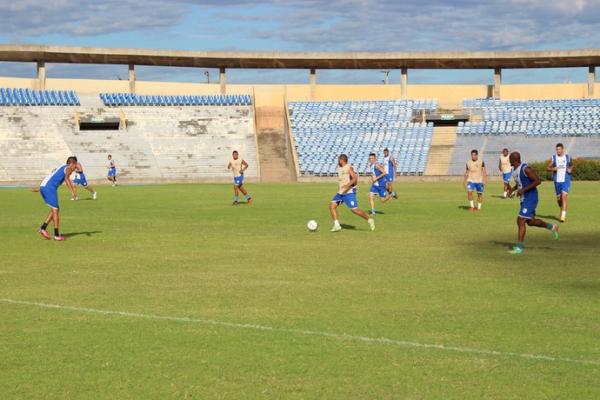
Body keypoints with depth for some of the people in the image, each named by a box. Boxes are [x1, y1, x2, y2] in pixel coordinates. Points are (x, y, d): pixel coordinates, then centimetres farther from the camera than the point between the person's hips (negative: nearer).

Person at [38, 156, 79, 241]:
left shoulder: (60, 167, 29)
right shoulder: (68, 168, 3)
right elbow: (66, 178, -15)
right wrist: (72, 191, -23)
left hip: (42, 187, 9)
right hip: (50, 188, -8)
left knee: (54, 209, 17)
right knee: (55, 210, -3)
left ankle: (43, 228, 10)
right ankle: (56, 235, -2)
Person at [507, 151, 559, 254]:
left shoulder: (525, 169, -21)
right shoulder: (514, 169, 8)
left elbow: (538, 181, -23)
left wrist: (523, 189, -26)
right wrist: (512, 189, 7)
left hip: (530, 198, -10)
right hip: (524, 199, 10)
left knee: (520, 221, -13)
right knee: (530, 222, 19)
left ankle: (519, 247, -8)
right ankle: (551, 227, 36)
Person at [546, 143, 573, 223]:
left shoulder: (568, 157, 2)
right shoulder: (553, 158, 0)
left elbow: (571, 165, 21)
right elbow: (547, 168, 4)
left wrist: (570, 170, -1)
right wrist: (553, 169, -16)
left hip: (566, 181, -2)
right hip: (557, 181, 2)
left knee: (564, 197, -16)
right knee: (558, 198, 11)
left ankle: (563, 215, -19)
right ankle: (562, 210, 41)